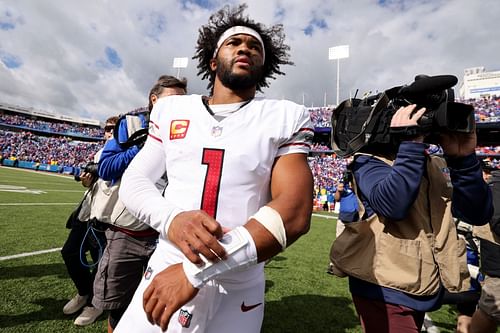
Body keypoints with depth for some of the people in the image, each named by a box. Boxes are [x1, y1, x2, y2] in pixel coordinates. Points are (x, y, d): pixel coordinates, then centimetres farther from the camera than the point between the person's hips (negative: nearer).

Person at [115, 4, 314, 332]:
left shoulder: (285, 119, -6)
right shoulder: (172, 109, 3)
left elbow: (293, 213, -16)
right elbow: (133, 180, 4)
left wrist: (195, 271, -21)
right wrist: (171, 219, -18)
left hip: (238, 292, -1)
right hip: (164, 274, 2)